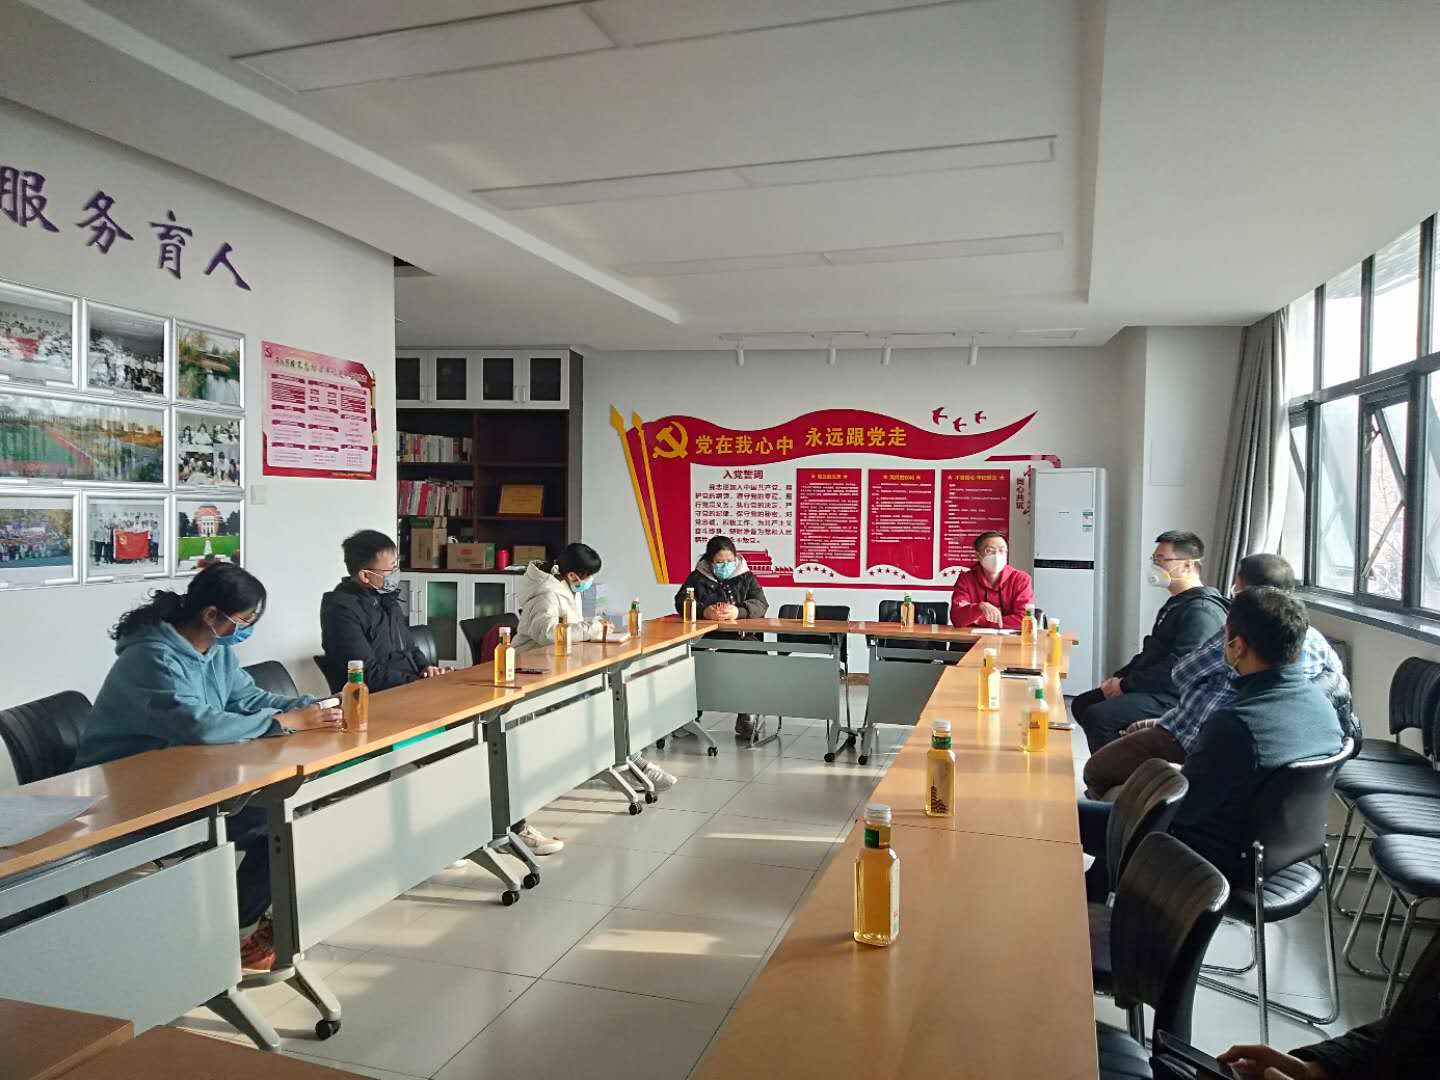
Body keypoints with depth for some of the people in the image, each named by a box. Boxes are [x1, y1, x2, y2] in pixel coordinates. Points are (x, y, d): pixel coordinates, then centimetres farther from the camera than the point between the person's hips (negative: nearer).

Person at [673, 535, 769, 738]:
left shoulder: (746, 577, 13)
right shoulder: (696, 577, 12)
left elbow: (761, 604, 0)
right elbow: (681, 602, -2)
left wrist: (738, 612, -22)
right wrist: (704, 611, -23)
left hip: (740, 636, 0)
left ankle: (746, 714, -14)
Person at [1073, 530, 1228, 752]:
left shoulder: (1202, 611, -17)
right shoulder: (1176, 603, 18)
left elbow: (1177, 668, -25)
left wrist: (1125, 685, -17)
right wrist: (1118, 677, 9)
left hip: (1174, 698, -11)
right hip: (1156, 688, 11)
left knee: (1097, 716, -27)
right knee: (1081, 704, 9)